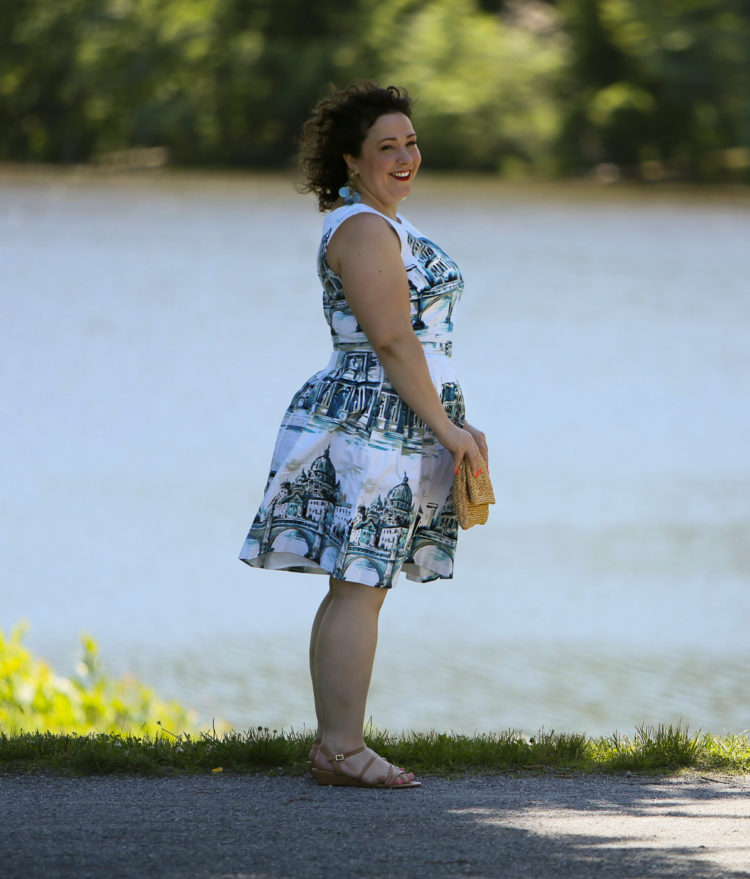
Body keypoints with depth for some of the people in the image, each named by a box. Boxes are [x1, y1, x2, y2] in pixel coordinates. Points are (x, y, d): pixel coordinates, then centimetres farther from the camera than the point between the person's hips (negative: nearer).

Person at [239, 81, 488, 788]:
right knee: (360, 586, -9)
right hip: (371, 426, -11)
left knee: (355, 588, 9)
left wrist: (447, 425, 22)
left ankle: (331, 747, 11)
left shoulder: (378, 225, 19)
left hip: (382, 429, 11)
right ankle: (344, 749, -9)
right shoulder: (365, 229, -14)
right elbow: (392, 341, -19)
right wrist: (447, 428, -16)